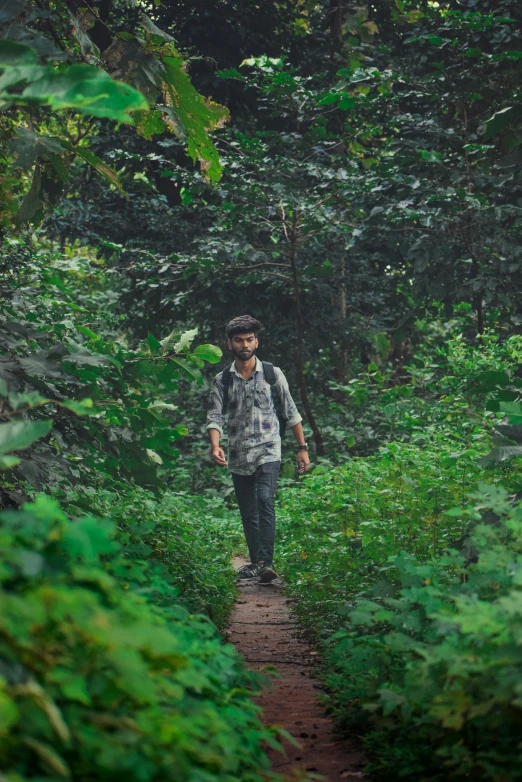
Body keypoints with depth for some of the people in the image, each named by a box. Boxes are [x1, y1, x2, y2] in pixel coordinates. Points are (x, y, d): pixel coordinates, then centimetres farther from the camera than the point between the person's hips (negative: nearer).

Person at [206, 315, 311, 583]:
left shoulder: (272, 374, 2)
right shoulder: (222, 381, 5)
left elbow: (291, 413, 8)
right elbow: (214, 417, -3)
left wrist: (302, 448, 7)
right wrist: (215, 446, -22)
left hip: (268, 452, -3)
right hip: (238, 456, 3)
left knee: (265, 501, -23)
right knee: (247, 512, 9)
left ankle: (266, 563, -27)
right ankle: (255, 561, 26)